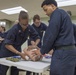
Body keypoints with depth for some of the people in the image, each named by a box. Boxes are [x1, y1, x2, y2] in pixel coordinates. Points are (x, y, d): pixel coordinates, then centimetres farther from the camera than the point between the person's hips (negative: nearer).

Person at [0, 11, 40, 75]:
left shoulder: (29, 28, -15)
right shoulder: (14, 29, -30)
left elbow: (37, 37, -3)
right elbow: (7, 44, -31)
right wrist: (19, 53, -38)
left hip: (17, 48, 5)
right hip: (7, 50, -5)